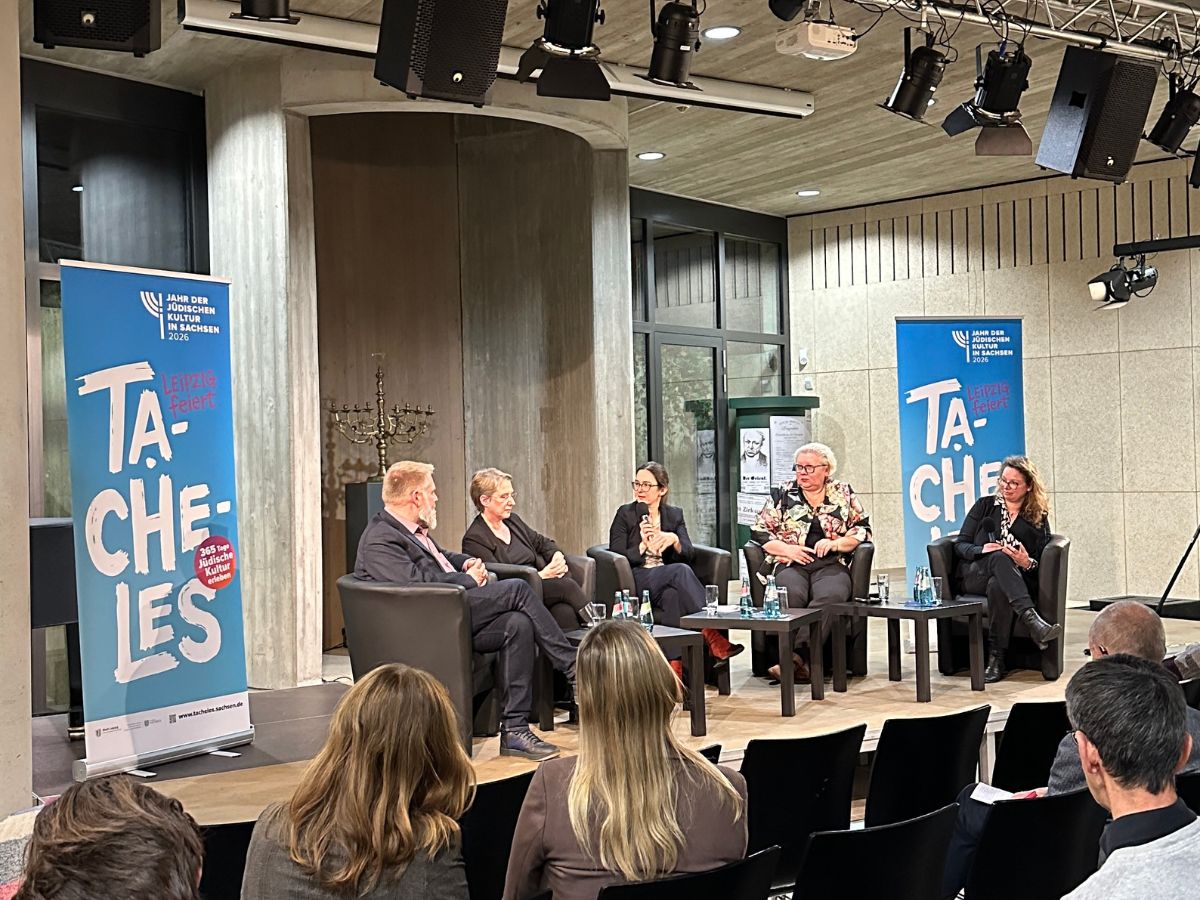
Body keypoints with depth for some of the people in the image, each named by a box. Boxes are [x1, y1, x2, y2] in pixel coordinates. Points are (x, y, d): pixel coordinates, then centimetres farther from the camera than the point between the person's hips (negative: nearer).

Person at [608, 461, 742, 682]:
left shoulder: (674, 515, 15)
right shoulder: (625, 514, 7)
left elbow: (689, 554, 3)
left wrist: (674, 540, -19)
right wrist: (643, 547, -20)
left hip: (670, 580, 3)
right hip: (637, 581, -3)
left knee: (671, 595, -37)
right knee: (681, 571, -34)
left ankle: (675, 666, -45)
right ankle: (713, 640, -41)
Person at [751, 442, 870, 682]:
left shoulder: (844, 493, 18)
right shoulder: (782, 494, 18)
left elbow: (862, 529, 14)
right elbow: (759, 532, 13)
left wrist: (835, 543, -4)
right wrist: (786, 549, -3)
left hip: (832, 564, 0)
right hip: (790, 564, 0)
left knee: (831, 595, -37)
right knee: (791, 594, -37)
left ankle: (795, 653, -44)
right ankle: (800, 661, -42)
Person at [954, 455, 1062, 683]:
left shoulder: (1039, 518, 16)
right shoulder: (985, 506, 18)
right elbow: (960, 545, 9)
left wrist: (1028, 563, -15)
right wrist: (982, 550, -13)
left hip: (1017, 579, 0)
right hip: (974, 575, 0)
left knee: (997, 585, -40)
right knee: (1000, 558, -36)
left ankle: (996, 659, -40)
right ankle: (1032, 620, -55)